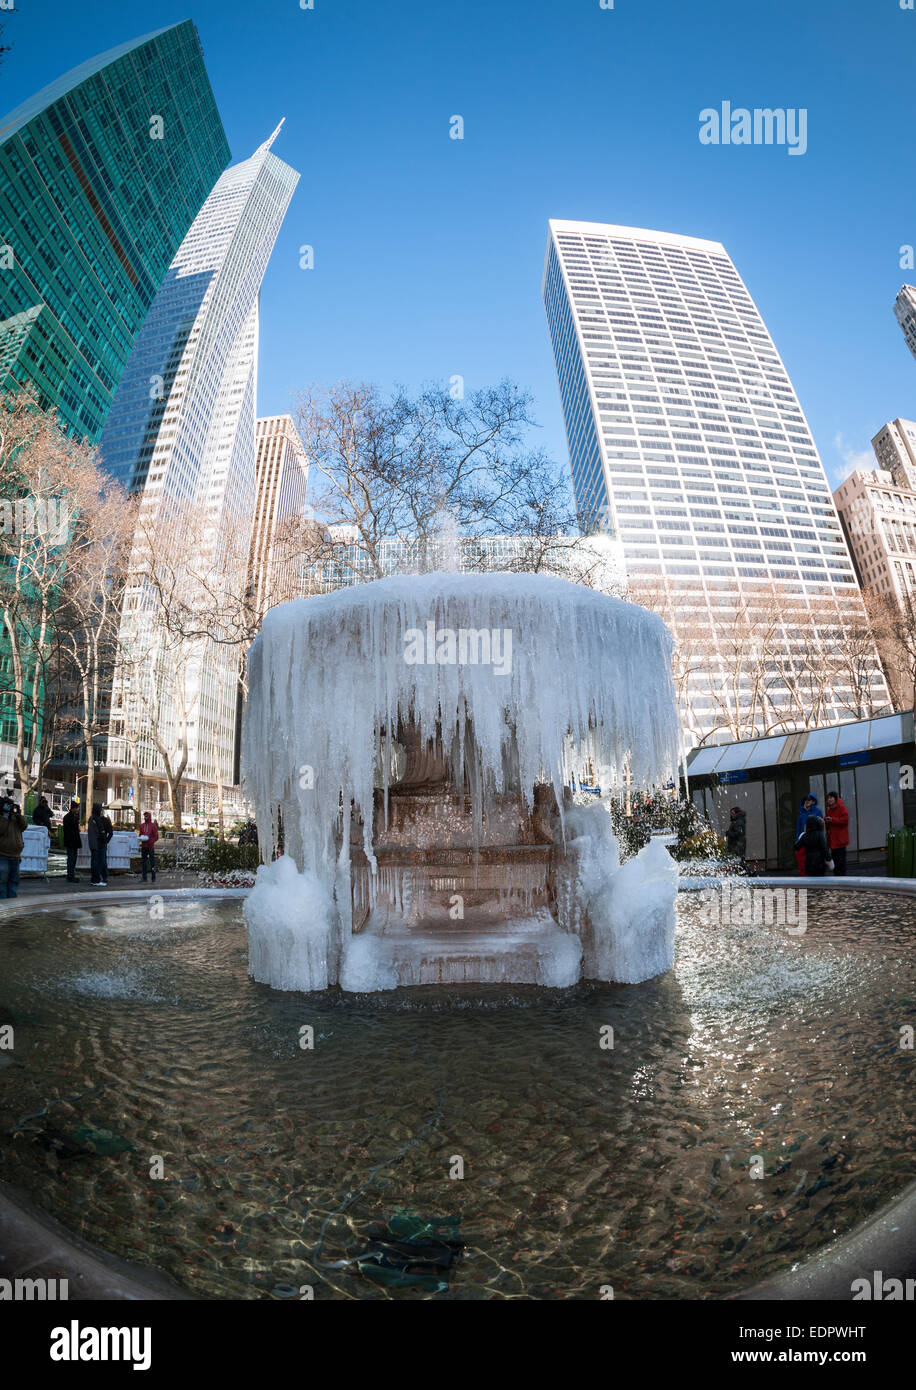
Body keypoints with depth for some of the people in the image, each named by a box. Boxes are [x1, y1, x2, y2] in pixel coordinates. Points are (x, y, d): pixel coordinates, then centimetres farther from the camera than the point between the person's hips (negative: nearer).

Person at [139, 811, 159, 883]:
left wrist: (150, 841, -18)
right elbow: (140, 835, 18)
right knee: (143, 862, 5)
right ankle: (144, 878, 12)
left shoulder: (153, 825, -2)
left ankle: (153, 879, 1)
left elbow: (156, 837, -4)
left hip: (151, 847, -5)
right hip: (143, 847, 5)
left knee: (152, 863, -3)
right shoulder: (142, 825, 11)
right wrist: (141, 838, -5)